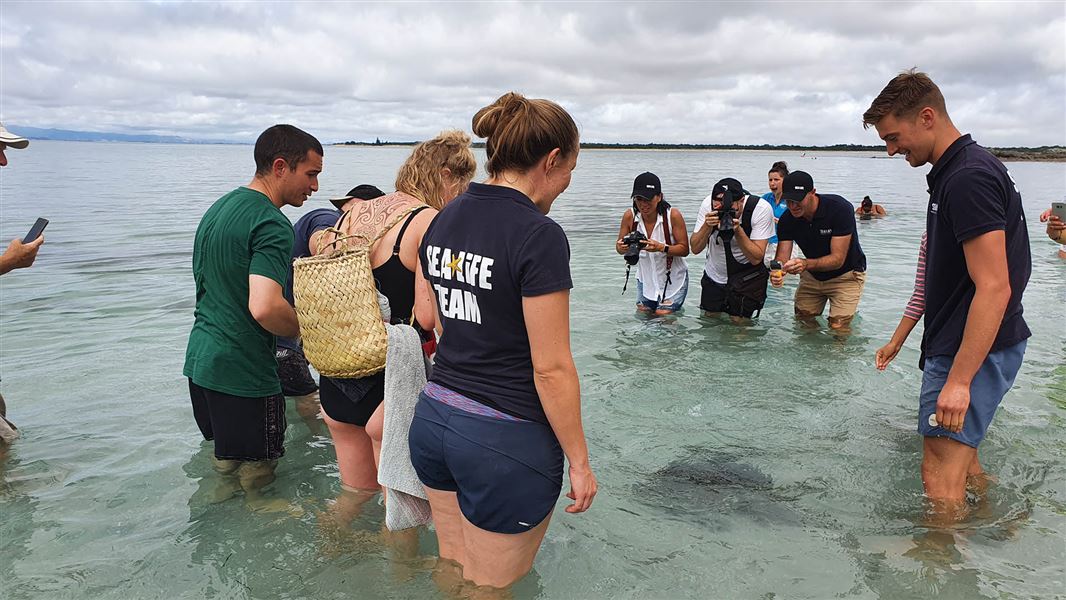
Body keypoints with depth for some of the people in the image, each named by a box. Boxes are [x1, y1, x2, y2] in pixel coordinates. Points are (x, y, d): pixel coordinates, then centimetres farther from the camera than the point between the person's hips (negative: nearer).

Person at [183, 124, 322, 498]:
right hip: (243, 372, -9)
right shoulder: (272, 224, -20)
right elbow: (265, 308, -32)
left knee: (223, 459, 26)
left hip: (200, 358, 10)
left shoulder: (218, 208, 12)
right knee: (256, 474, 9)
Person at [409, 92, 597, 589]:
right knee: (489, 586, 13)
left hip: (433, 418, 7)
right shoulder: (539, 235, -19)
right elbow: (551, 368, -18)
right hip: (505, 441, -7)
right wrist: (579, 463, -8)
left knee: (452, 567, 25)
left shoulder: (444, 220, 4)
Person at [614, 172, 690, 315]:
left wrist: (662, 247, -37)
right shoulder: (630, 216, -14)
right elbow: (619, 248, -5)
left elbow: (684, 249, -19)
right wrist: (622, 247, -30)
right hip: (646, 278, 4)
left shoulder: (673, 215, -22)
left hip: (673, 278, -4)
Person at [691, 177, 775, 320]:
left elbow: (756, 259, -24)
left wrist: (738, 230, -36)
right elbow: (695, 249, -15)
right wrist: (707, 226, -32)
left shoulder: (761, 208, -25)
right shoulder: (708, 204, -18)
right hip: (714, 275, 3)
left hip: (747, 277, -3)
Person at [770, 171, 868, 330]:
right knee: (802, 321, 4)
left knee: (837, 328, -15)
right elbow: (782, 257, -19)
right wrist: (777, 271, -44)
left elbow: (838, 259, -31)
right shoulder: (787, 220, -14)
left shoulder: (840, 209, -29)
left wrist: (806, 264, -49)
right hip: (811, 277, 5)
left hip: (845, 275, -4)